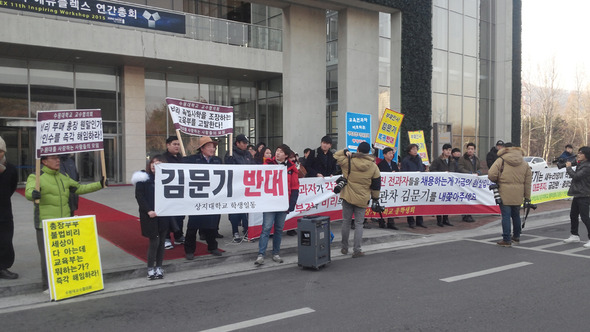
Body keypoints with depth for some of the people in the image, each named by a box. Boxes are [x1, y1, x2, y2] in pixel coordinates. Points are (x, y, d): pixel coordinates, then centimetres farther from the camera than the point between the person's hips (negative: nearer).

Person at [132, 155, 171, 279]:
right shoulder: (144, 177, -1)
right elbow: (139, 195, -4)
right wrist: (148, 210, -12)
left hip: (164, 215, 3)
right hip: (150, 215, -2)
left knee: (161, 241, 8)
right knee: (154, 241, -3)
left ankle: (158, 267, 20)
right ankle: (150, 268, 12)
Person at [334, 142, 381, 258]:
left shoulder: (348, 162, -8)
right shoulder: (373, 167, -3)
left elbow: (336, 156, 8)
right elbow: (376, 185, 4)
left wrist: (346, 152, 8)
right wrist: (375, 198, 14)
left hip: (347, 197, 0)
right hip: (362, 199, 0)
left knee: (346, 221, 11)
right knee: (359, 224, 6)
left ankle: (344, 248, 20)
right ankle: (356, 250, 1)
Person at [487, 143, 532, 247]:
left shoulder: (501, 160, -6)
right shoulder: (524, 163, 10)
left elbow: (491, 175, -14)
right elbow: (528, 182, 10)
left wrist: (497, 182, 7)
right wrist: (527, 196, 14)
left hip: (505, 193, -5)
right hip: (518, 195, 5)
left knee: (506, 216, -1)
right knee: (516, 215, 19)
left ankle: (506, 240, -1)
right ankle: (516, 237, 33)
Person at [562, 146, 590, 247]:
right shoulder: (580, 164, 13)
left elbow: (576, 176, -21)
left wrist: (568, 167, -10)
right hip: (577, 194, 10)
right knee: (573, 215, 16)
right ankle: (574, 235, 29)